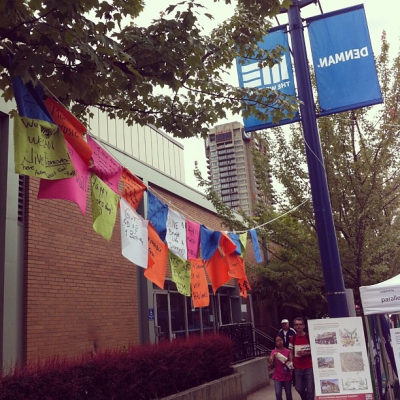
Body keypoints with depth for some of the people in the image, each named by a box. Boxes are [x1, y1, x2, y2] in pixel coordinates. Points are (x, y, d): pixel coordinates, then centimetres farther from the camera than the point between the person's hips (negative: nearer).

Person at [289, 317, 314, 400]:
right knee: (299, 388, 10)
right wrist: (291, 363, -4)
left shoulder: (309, 337, -5)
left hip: (309, 367, -2)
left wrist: (305, 353, -14)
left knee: (310, 389, 0)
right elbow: (291, 352, 9)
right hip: (297, 367, 3)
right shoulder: (292, 339, 2)